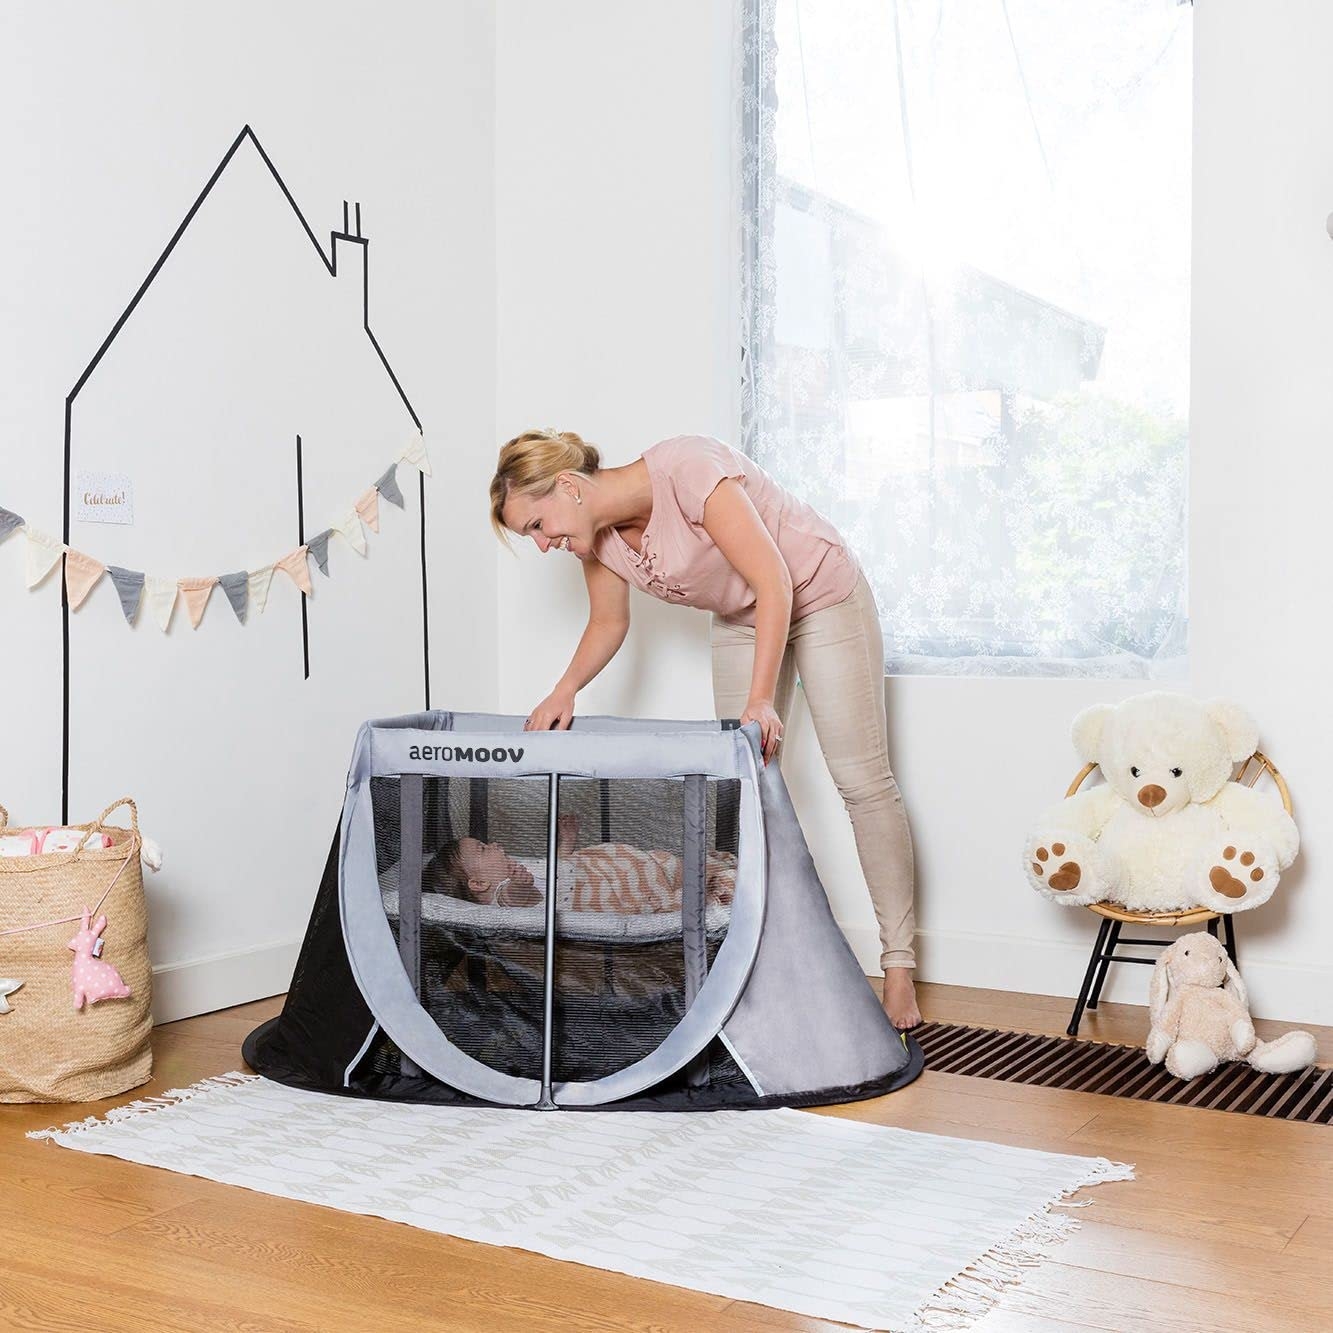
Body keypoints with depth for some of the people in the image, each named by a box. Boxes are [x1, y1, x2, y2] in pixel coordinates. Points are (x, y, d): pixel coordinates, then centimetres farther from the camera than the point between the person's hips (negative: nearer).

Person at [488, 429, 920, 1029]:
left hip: (819, 594, -7)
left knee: (862, 778, -7)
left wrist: (761, 701, -33)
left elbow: (775, 584, -31)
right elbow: (608, 624, 6)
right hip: (740, 618, 7)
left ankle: (899, 968, -2)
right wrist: (565, 690, -11)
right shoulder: (598, 535, -10)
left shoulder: (686, 469, -33)